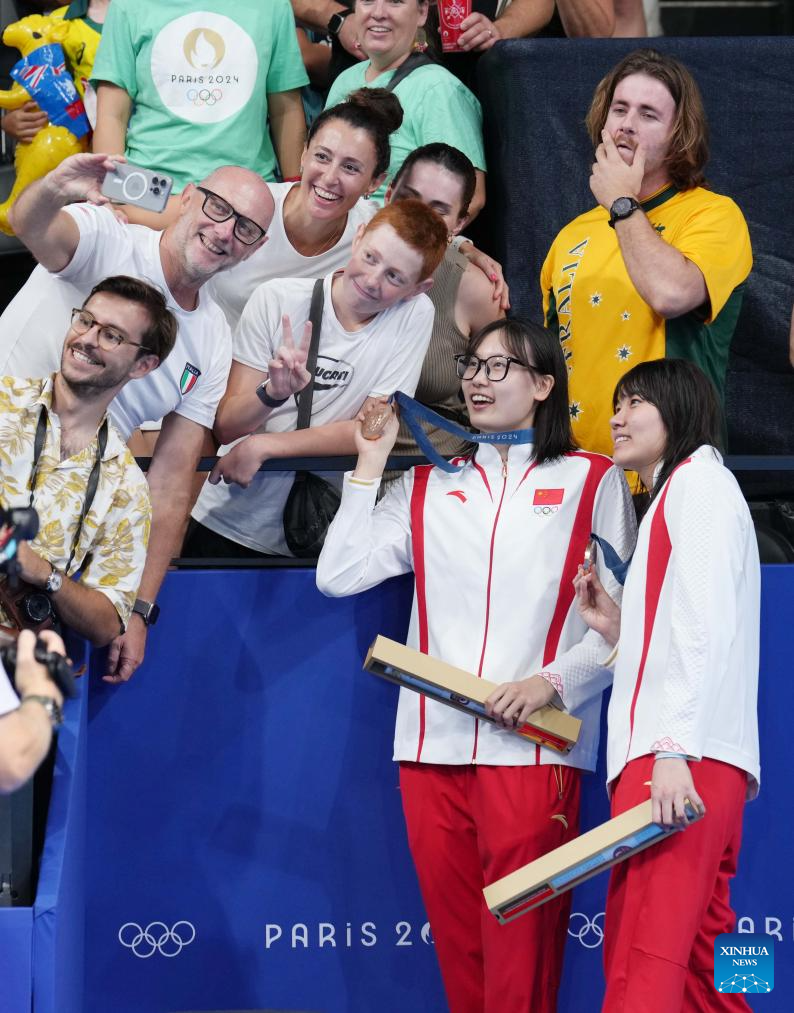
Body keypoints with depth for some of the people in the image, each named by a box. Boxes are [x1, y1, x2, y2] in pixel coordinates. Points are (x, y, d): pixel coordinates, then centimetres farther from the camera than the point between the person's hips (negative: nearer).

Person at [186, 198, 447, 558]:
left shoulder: (414, 315, -2)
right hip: (226, 523, -1)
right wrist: (274, 392, -24)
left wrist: (264, 445, -14)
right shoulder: (277, 299, -2)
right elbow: (225, 426, -3)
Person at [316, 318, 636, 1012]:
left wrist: (552, 682, -12)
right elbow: (337, 575, 9)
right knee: (458, 949, 3)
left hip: (532, 744, -4)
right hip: (433, 747, 4)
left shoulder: (592, 483, 9)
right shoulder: (428, 487, 19)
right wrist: (370, 466, 10)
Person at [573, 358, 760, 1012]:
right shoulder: (676, 496, 30)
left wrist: (673, 750, -21)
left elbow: (705, 625, -13)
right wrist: (619, 630, 16)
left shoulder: (698, 479, 1)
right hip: (699, 770, 10)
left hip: (681, 758, -10)